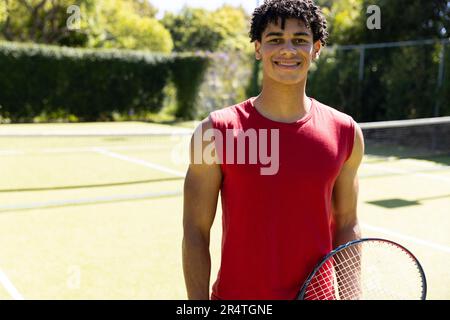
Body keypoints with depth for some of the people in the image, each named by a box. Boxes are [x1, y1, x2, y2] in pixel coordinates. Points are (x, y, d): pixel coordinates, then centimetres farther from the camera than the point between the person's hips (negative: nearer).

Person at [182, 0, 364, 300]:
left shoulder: (346, 133, -3)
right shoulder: (216, 131, -11)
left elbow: (346, 225, 5)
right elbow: (196, 232, -8)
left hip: (318, 293, 2)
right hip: (235, 295, -2)